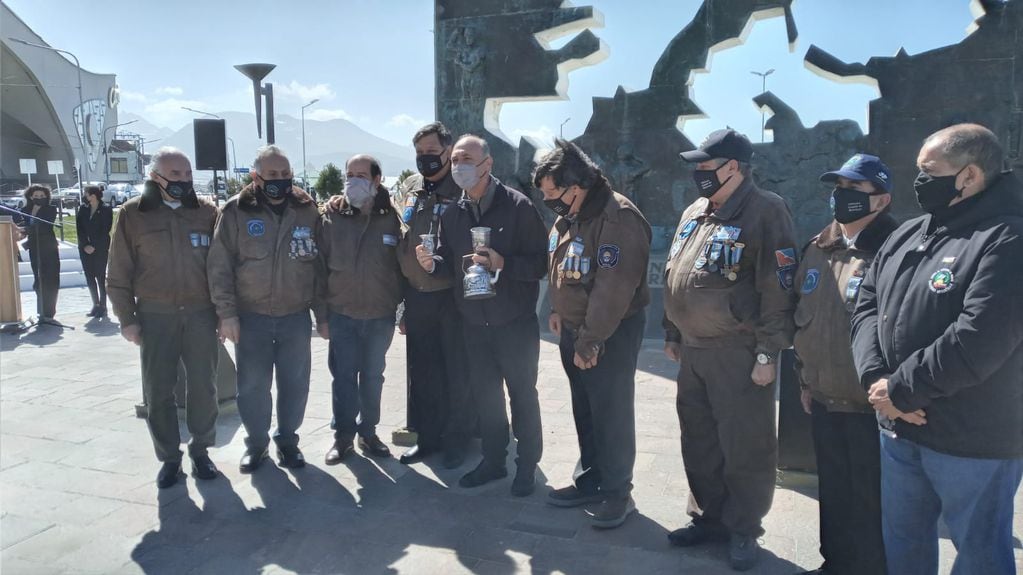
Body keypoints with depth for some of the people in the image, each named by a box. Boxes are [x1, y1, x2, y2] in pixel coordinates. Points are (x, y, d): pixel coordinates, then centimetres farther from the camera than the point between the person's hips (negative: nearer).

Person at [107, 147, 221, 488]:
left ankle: (200, 450, 23)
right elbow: (119, 273, 2)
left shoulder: (206, 212, 3)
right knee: (158, 391, 5)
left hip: (200, 313, 1)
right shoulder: (133, 214, -1)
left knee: (203, 387, 6)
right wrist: (127, 318, -2)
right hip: (155, 316, -1)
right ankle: (169, 457, 20)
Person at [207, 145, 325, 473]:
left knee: (295, 384, 9)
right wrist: (226, 313, -8)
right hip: (251, 317, -1)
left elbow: (320, 262, 6)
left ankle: (287, 440, 27)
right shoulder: (236, 211, -4)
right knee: (252, 385, 7)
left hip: (296, 317, 1)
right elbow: (219, 266, -4)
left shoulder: (307, 211, 2)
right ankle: (256, 442, 26)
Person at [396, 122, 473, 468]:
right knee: (421, 370, 14)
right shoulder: (410, 187, 8)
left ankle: (456, 439, 21)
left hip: (453, 295, -5)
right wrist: (403, 284, 16)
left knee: (457, 371, 6)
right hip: (416, 294, 6)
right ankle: (427, 435, 28)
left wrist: (444, 259, -19)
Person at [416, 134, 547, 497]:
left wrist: (503, 262, -27)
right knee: (484, 394, 15)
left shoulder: (518, 205, -12)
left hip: (516, 323, -5)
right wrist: (433, 263, -10)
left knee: (522, 394, 9)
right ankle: (493, 460, 32)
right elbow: (452, 265, 11)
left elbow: (541, 263, -13)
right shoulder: (452, 212, 5)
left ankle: (527, 466, 24)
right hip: (474, 323, 5)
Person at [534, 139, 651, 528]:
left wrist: (591, 341, -22)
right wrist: (558, 311, 8)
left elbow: (613, 288, -25)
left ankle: (617, 492, 17)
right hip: (572, 329, 9)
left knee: (612, 414, 2)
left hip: (612, 334, -8)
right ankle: (591, 480, 32)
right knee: (584, 411, 17)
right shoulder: (566, 217, 7)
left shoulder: (619, 218, -22)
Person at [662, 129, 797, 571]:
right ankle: (709, 517, 32)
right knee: (699, 440, 16)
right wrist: (672, 334, 18)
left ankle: (743, 531, 20)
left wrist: (768, 353, -18)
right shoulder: (693, 213, 13)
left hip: (738, 353, -7)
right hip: (692, 349, 8)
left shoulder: (765, 212, -11)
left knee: (744, 447, 4)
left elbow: (778, 289, -16)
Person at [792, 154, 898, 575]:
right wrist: (805, 379, 17)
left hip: (872, 405, -7)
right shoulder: (817, 250, 8)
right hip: (823, 400, 7)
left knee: (870, 500, 7)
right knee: (833, 491, 20)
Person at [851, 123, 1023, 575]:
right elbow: (867, 306, 5)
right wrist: (875, 378, -11)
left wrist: (899, 389, -18)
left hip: (972, 441, -7)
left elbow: (977, 342, -27)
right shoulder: (908, 235, 9)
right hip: (898, 428, 8)